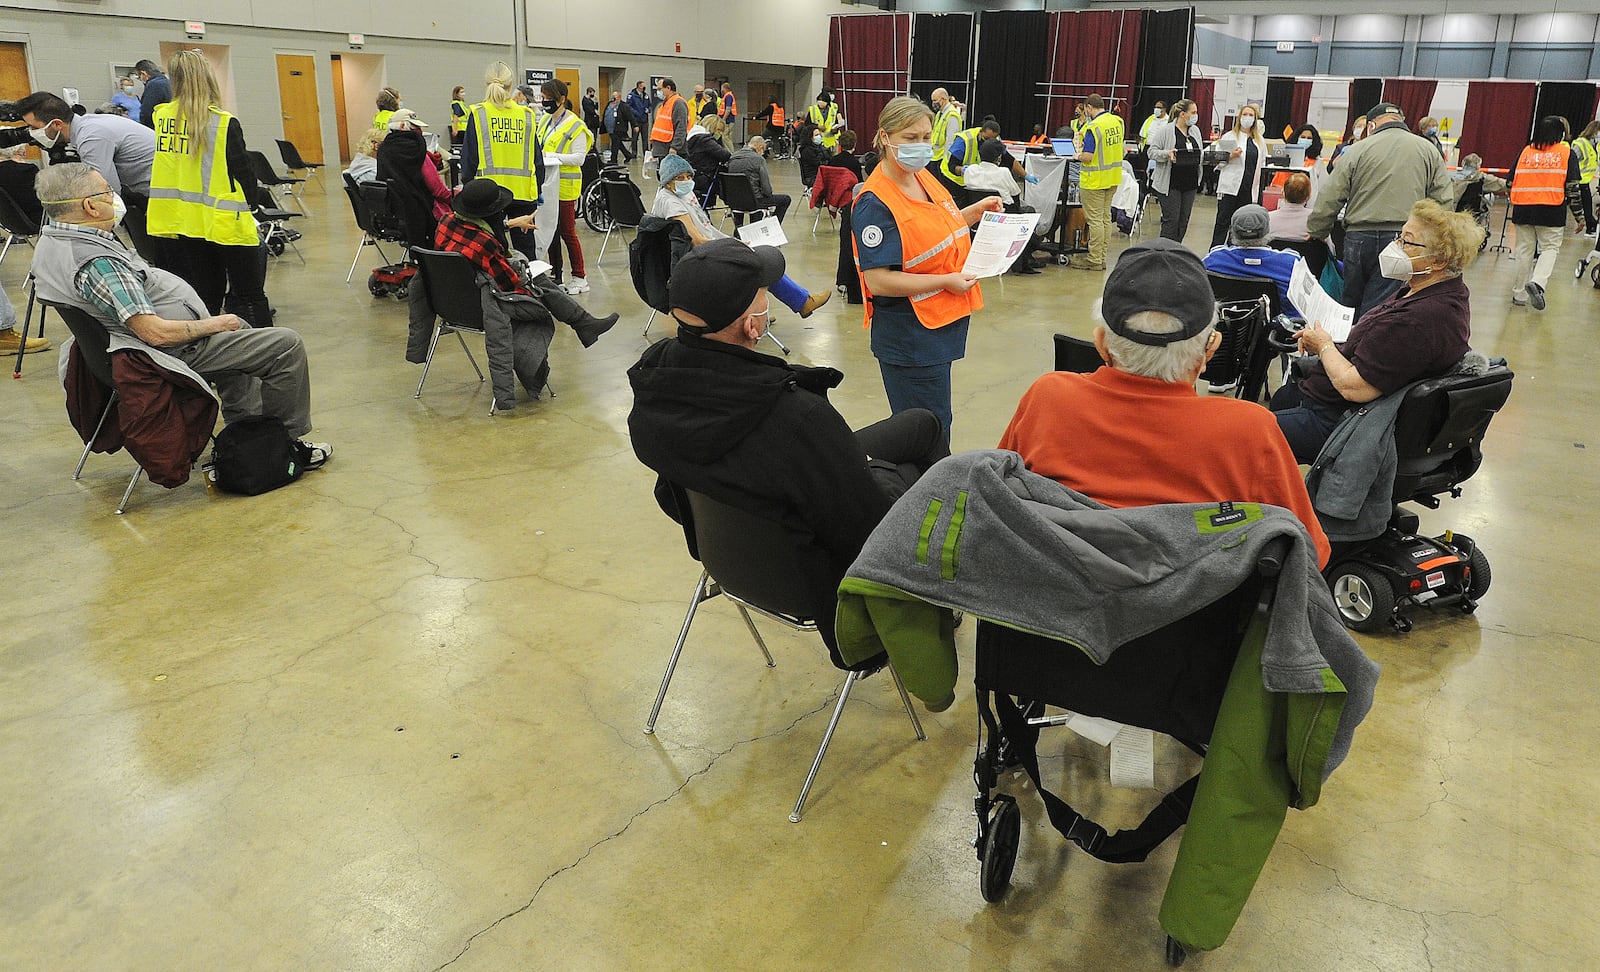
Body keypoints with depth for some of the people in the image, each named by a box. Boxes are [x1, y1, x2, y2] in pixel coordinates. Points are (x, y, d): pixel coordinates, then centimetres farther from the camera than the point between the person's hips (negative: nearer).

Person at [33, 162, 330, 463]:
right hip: (179, 351, -11)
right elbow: (156, 333, -30)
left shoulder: (51, 238, 3)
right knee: (287, 346, -7)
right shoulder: (97, 263, -30)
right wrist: (214, 324, -15)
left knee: (237, 328, 33)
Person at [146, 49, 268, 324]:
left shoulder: (161, 117, 3)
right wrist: (248, 205, 10)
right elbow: (243, 172, -7)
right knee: (248, 296, 1)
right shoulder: (223, 123, -11)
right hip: (222, 222, -5)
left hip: (172, 221, 5)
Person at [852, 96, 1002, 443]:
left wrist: (974, 212, 6)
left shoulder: (924, 178, 6)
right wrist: (946, 281, -23)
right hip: (909, 339, -9)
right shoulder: (875, 203, -20)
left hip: (941, 327, 9)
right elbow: (878, 280, -25)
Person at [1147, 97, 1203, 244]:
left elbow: (1200, 154, 20)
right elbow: (1152, 152, -8)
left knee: (1183, 221, 8)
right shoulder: (1165, 130, -6)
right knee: (1171, 220, -8)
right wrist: (1167, 154, -25)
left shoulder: (1195, 130, 13)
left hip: (1190, 183, 7)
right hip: (1170, 184, -6)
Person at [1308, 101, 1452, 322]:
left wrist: (1316, 233, 14)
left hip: (1360, 236, 0)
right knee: (1376, 309, -2)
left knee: (1350, 302, 14)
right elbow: (1443, 200, 5)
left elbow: (1329, 199, 1)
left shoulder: (1358, 150, 4)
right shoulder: (1428, 150, 9)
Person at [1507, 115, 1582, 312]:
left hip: (1523, 209, 3)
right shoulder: (1567, 153, 1)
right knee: (1550, 248, 6)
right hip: (1552, 211, -3)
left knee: (1524, 249, 10)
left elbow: (1510, 183, 6)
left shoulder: (1525, 152, 8)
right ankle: (1537, 282, -19)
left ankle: (1520, 294, 14)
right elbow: (1572, 186, -5)